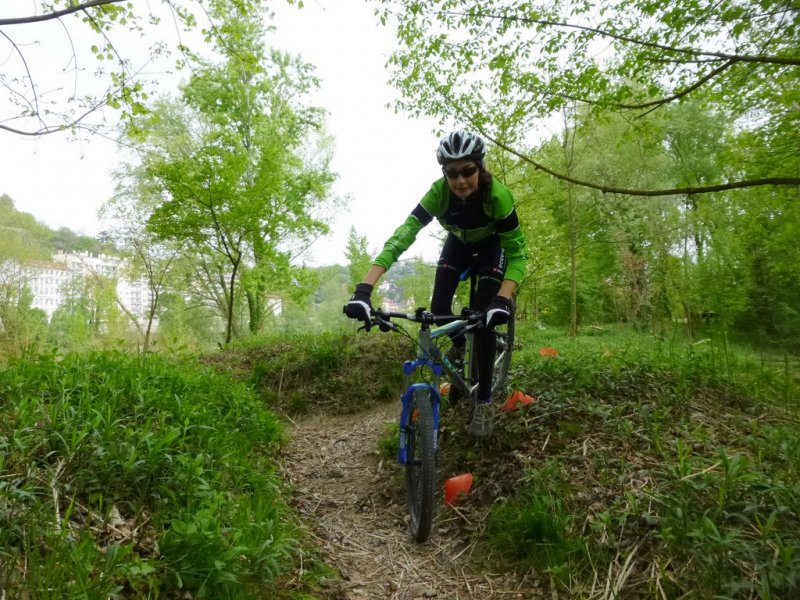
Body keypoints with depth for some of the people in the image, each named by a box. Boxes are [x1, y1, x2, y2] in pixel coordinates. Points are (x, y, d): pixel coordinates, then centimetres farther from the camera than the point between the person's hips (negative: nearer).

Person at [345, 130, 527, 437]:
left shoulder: (497, 195, -37)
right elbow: (402, 235, -41)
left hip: (491, 245, -2)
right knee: (439, 307, -10)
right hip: (458, 242, 3)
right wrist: (364, 288, -52)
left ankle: (484, 401, 0)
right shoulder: (438, 192, -33)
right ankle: (458, 345, 27)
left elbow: (517, 252, -32)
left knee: (485, 317, -14)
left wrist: (502, 298, -50)